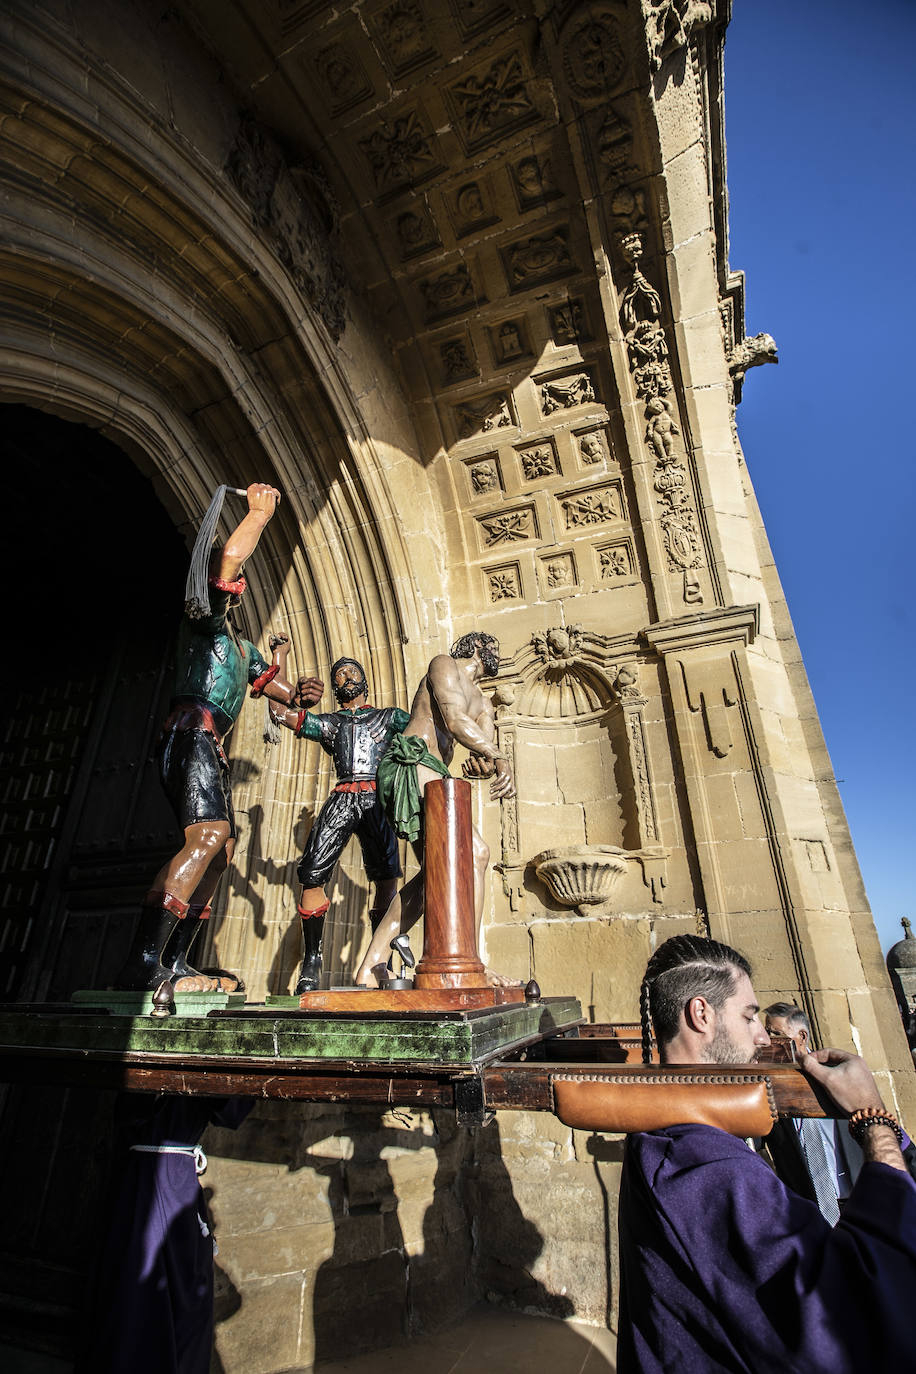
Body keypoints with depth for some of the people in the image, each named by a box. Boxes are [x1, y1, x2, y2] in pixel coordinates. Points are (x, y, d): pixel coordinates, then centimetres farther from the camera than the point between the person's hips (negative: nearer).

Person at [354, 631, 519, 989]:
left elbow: (489, 757, 11)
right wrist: (499, 757, -13)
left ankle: (371, 966, 10)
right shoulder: (444, 664, 6)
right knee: (475, 852, -17)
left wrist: (484, 765, -13)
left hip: (432, 776, 9)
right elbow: (454, 720, -12)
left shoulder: (483, 704, 28)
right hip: (411, 763, -9)